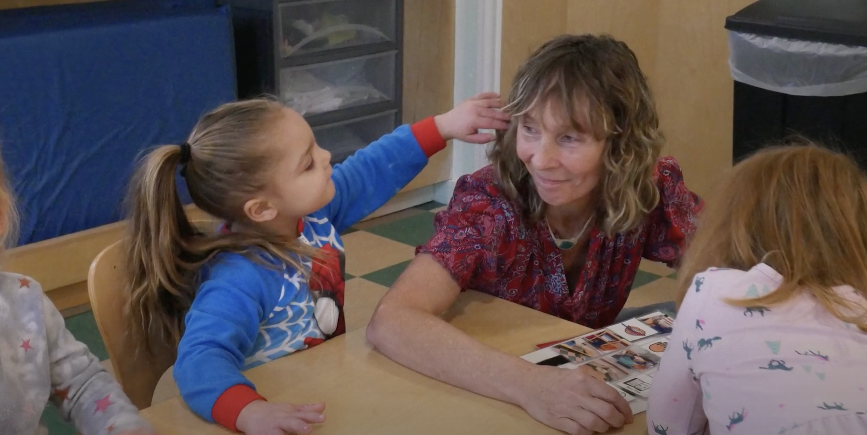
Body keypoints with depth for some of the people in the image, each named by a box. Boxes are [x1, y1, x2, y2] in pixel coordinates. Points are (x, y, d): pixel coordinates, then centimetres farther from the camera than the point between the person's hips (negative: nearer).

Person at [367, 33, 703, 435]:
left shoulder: (652, 191, -14)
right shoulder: (488, 204, -22)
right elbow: (390, 322, -33)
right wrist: (528, 383, -44)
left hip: (587, 384, 4)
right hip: (483, 399, -3)